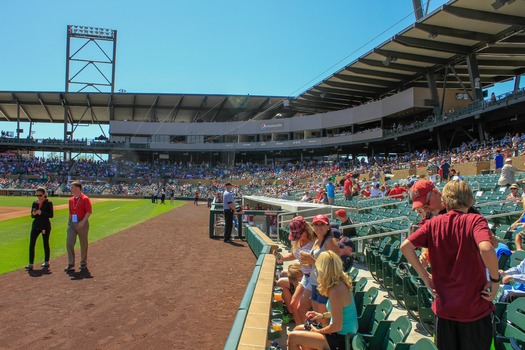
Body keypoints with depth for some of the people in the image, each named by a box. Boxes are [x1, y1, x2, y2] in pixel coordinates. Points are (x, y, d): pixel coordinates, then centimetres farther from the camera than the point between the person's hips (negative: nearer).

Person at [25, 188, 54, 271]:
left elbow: (51, 215, -11)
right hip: (35, 225, 4)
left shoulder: (48, 203, -6)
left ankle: (47, 262, 21)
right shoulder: (35, 203, 8)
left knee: (46, 244, 7)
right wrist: (34, 214, -12)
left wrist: (41, 213, -21)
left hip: (45, 226, -4)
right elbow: (32, 215, 10)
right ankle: (31, 264, 1)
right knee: (31, 244, -3)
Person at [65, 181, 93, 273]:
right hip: (72, 224, 6)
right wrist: (69, 222, 13)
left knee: (83, 244, 6)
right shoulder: (71, 200, 11)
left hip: (82, 224, -5)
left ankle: (83, 264, 20)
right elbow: (70, 212, 19)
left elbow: (89, 212, -13)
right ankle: (71, 265, 4)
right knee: (69, 243, -3)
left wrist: (83, 221, -21)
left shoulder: (85, 199, -8)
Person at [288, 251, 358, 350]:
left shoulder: (335, 291, -28)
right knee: (298, 329, 16)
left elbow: (337, 326, -24)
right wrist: (323, 315, 8)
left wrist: (319, 331, -8)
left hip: (341, 339, -9)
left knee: (292, 337, -10)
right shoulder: (342, 282, 0)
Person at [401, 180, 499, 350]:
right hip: (475, 309, -2)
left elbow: (405, 246, -11)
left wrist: (425, 276, -2)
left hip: (443, 308, 2)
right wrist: (495, 278, -14)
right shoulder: (475, 220, -12)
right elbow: (486, 248, -31)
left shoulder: (434, 223, -3)